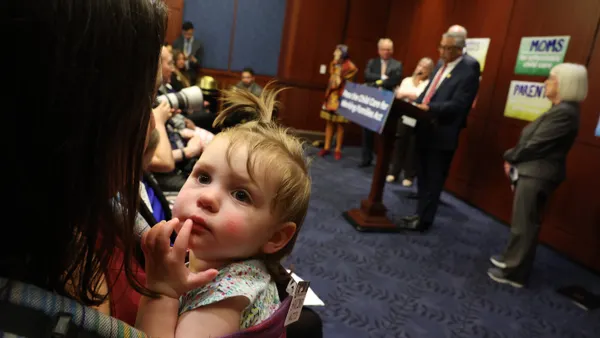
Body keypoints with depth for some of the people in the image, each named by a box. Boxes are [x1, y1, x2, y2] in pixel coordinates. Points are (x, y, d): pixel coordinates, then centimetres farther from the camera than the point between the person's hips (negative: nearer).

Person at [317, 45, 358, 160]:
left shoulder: (349, 66, -9)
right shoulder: (333, 65, 10)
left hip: (341, 97, -6)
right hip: (331, 96, 6)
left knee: (340, 124, 0)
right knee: (329, 122, 8)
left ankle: (338, 150, 7)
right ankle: (326, 147, 15)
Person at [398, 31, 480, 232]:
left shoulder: (468, 72, -13)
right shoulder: (441, 65, 13)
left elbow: (457, 105, -20)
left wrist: (429, 108, -27)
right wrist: (416, 104, 2)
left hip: (442, 133, -8)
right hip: (425, 128, 8)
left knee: (433, 179, 3)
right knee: (423, 176, 17)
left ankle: (424, 220, 13)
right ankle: (420, 213, 30)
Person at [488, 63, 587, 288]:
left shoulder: (564, 112, -21)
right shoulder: (560, 109, 13)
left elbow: (536, 144, -20)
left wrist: (510, 157, -6)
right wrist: (514, 158, 2)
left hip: (537, 175, -10)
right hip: (533, 171, 10)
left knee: (524, 224, -1)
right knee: (523, 222, 19)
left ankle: (514, 272, 10)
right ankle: (513, 259, 33)